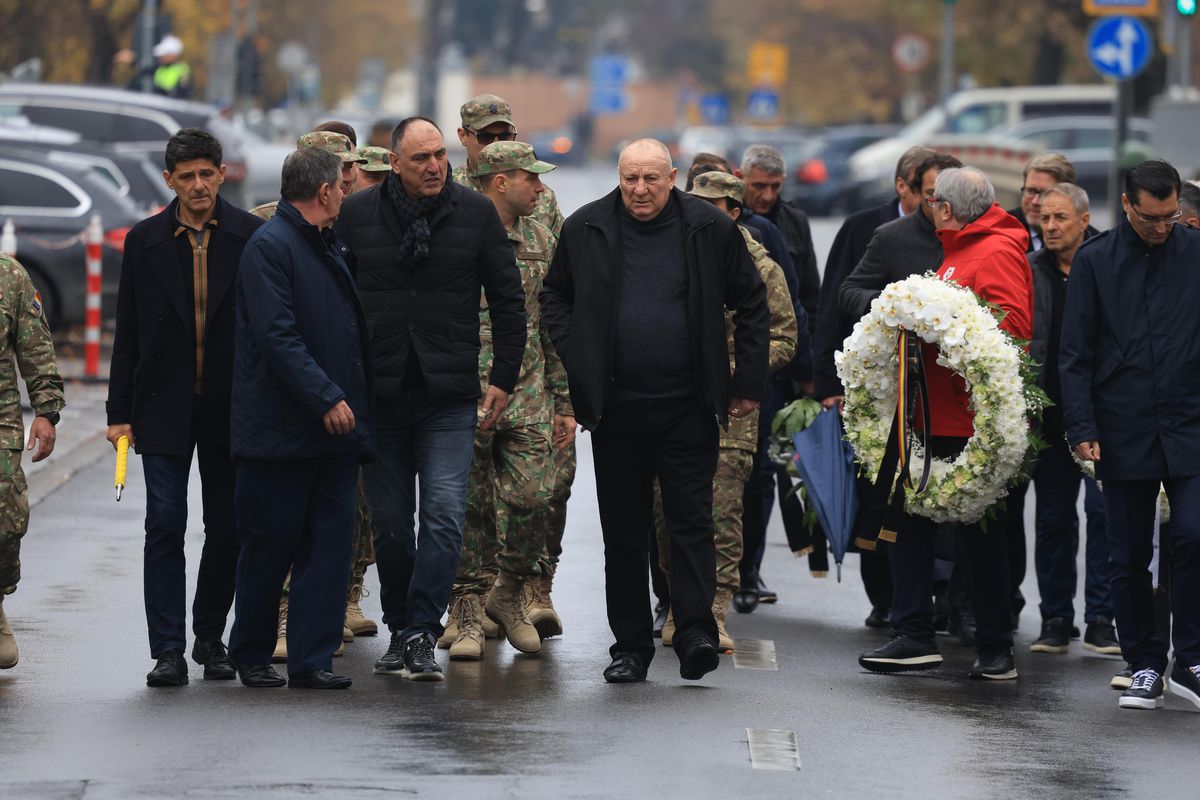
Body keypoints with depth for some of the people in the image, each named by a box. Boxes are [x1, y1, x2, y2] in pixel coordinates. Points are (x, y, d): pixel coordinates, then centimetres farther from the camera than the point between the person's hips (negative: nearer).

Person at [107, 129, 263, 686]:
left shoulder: (251, 238, -1)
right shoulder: (144, 242, 3)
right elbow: (127, 334, 6)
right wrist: (120, 411, 2)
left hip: (231, 406, 0)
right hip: (163, 407, 0)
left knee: (228, 529, 7)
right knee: (165, 526, -6)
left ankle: (210, 636, 23)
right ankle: (168, 650, -4)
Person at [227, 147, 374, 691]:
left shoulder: (331, 248, 16)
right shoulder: (269, 247, -10)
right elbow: (277, 335, -19)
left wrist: (356, 405, 18)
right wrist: (326, 398, -22)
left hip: (335, 426, 7)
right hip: (281, 428, -7)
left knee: (331, 543, 1)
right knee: (271, 544, 2)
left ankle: (312, 660, 3)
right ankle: (251, 655, 16)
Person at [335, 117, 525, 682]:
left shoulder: (476, 214, 2)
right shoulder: (356, 216, 3)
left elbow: (508, 301, 7)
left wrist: (503, 379, 2)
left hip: (449, 397, -1)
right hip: (377, 394, 1)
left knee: (444, 514, -12)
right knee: (389, 522, 7)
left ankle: (422, 635, -10)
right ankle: (400, 630, 19)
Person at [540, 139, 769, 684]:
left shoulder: (711, 229, 0)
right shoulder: (586, 230, 4)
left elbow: (751, 305, 8)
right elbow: (555, 297, 16)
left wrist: (748, 382, 4)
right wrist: (575, 359, 3)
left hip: (687, 406, -2)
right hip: (616, 408, 2)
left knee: (691, 519, -7)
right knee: (623, 530, 6)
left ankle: (695, 632, -9)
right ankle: (630, 645, 12)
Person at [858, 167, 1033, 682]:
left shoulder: (998, 253, -12)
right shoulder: (957, 252, 18)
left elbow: (1012, 330, -22)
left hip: (973, 420, -10)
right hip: (935, 417, 10)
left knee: (980, 530, -1)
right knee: (913, 521, 7)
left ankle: (996, 648, 8)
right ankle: (914, 636, 10)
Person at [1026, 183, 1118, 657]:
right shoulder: (1029, 271, 8)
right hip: (1049, 413, 3)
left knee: (1104, 511, -5)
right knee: (1053, 516, 7)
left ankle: (1101, 619, 0)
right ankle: (1055, 619, 14)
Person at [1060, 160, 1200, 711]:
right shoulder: (1095, 261, 3)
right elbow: (1076, 353, 4)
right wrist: (1082, 428, -4)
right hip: (1123, 432, 1)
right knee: (1128, 557, 5)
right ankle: (1145, 666, 16)